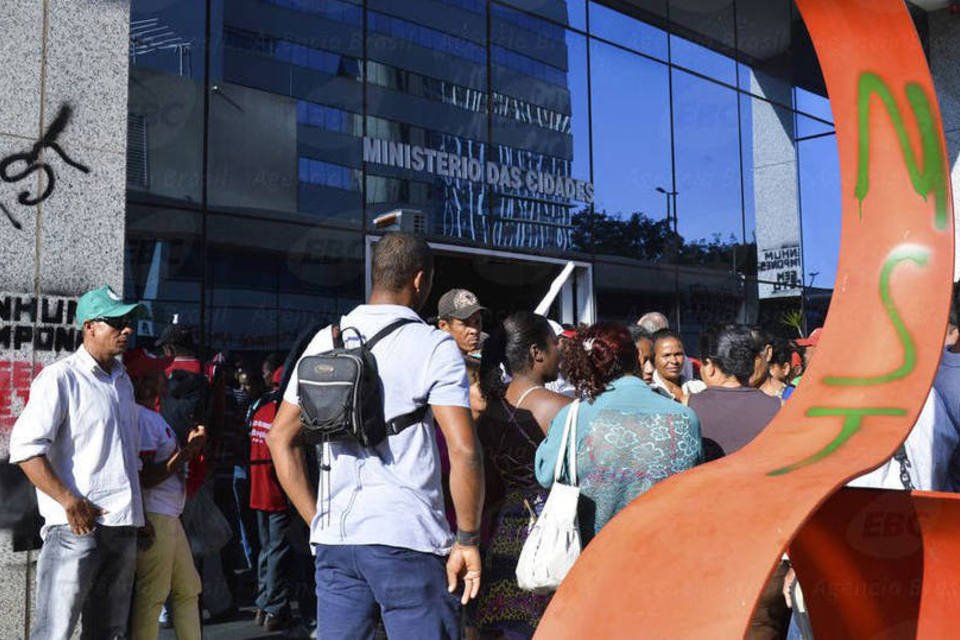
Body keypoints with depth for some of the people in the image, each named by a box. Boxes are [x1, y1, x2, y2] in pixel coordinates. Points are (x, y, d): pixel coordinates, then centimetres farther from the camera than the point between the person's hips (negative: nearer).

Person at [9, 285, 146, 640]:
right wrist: (70, 502, -18)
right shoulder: (60, 377, -6)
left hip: (124, 527, 7)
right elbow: (25, 448, -13)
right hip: (77, 526, -7)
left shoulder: (123, 381, 17)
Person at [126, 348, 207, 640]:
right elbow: (145, 478, -20)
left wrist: (188, 447, 9)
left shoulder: (153, 416, 15)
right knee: (150, 597, -3)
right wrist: (187, 451, -18)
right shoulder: (141, 417, -15)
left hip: (170, 517, 10)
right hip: (154, 519, -10)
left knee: (188, 589, 16)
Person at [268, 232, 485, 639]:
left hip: (333, 540, 5)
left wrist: (318, 520, 13)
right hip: (407, 542, -5)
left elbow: (280, 438, 10)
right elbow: (463, 451, -15)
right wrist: (468, 539, -5)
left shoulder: (325, 342, 8)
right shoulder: (435, 346, -7)